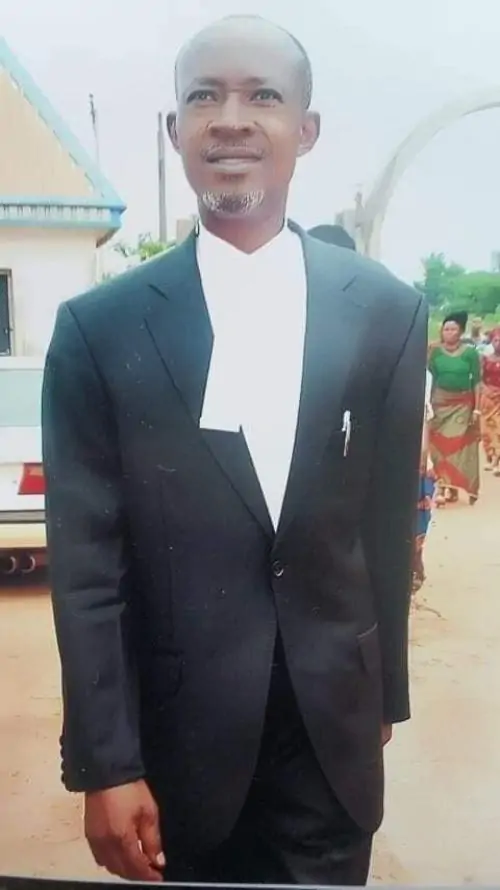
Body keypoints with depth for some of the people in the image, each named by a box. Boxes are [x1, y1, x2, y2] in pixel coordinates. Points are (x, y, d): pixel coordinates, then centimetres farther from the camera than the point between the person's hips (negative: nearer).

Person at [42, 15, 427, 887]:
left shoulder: (387, 312, -3)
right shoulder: (101, 326, -8)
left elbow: (388, 525, 3)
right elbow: (86, 563, -7)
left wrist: (384, 693, 11)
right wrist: (106, 762, -7)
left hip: (335, 734, 2)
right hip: (180, 738, -1)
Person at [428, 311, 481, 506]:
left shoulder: (470, 352, -7)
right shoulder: (436, 351, -1)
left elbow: (476, 381, -4)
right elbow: (431, 378, 4)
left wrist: (476, 408, -7)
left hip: (463, 404, -2)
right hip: (441, 403, 2)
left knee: (460, 446, 0)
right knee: (441, 446, 0)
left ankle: (450, 487, 7)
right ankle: (445, 487, 5)